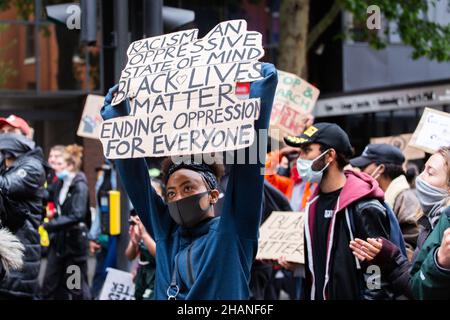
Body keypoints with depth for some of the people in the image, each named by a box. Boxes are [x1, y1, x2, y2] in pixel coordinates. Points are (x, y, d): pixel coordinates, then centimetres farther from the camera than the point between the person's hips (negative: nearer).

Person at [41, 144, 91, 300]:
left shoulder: (80, 185, -14)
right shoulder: (61, 183, 8)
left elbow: (77, 216, -24)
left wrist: (49, 225, -26)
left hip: (74, 240, -7)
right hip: (58, 240, 7)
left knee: (77, 287, 3)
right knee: (50, 286, 6)